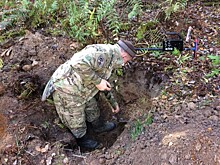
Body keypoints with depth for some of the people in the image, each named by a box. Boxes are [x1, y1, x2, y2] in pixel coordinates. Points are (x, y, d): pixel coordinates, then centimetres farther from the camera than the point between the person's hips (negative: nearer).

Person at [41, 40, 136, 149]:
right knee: (76, 121, 13)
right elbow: (81, 64, -38)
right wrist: (98, 81, -25)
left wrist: (113, 102, 35)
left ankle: (99, 126, 53)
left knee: (92, 107, 27)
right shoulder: (104, 52, -23)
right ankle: (82, 139, 40)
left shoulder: (109, 60, 13)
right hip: (67, 91, -10)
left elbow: (105, 84, 27)